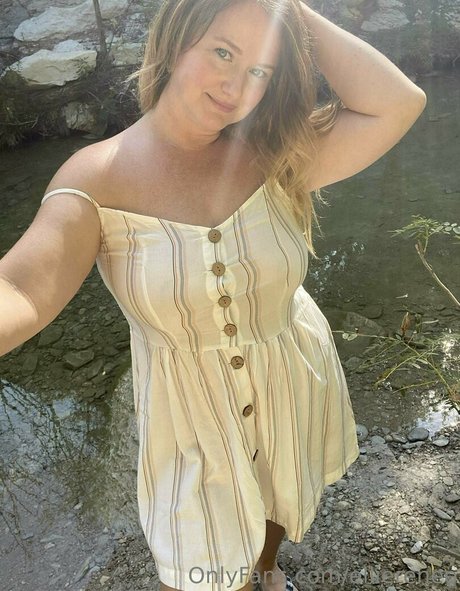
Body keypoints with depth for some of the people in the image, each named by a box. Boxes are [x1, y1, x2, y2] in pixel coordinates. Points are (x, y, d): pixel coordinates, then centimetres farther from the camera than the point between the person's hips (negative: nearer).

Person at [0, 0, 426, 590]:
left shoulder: (275, 156, -13)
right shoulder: (98, 177, -19)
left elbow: (399, 105, -22)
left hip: (293, 392, 3)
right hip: (191, 412, -2)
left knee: (278, 507, 31)